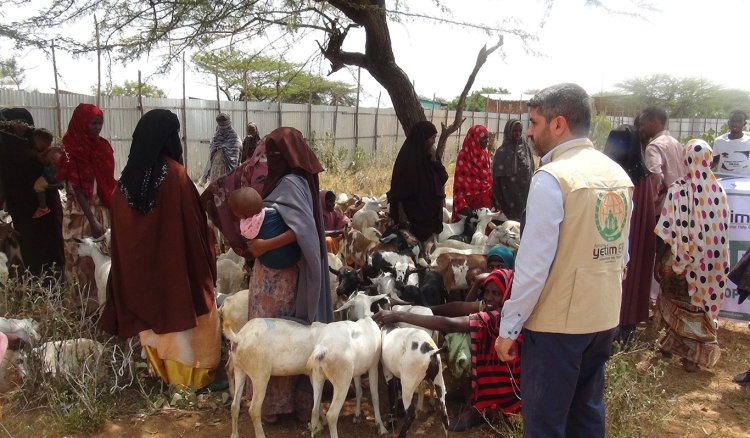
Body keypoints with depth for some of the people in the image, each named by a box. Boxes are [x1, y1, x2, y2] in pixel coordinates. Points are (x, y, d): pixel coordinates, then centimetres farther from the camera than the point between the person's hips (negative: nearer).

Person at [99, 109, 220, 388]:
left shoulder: (128, 176, -4)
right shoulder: (174, 173, -21)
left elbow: (120, 228, 3)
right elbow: (194, 221, -19)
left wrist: (137, 256, 15)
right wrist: (206, 259, -7)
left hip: (140, 264, 6)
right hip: (178, 264, -5)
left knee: (153, 314, 21)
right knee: (185, 315, 12)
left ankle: (162, 370, 36)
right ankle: (192, 373, 25)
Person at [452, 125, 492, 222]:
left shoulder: (485, 155, 10)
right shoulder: (463, 155, -10)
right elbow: (459, 183, -13)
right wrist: (462, 204, -21)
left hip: (484, 200, 6)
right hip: (469, 201, -6)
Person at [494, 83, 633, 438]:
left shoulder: (552, 177, -18)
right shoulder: (618, 175, 6)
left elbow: (534, 264, -20)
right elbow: (622, 252, 12)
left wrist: (508, 328, -12)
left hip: (558, 323, -8)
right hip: (604, 319, 8)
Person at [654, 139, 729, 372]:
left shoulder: (678, 189, -16)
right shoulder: (719, 190, -6)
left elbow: (666, 231, -15)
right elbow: (723, 229, 1)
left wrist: (660, 261, -5)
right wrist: (719, 262, 13)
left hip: (685, 261, -2)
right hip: (711, 263, 3)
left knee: (679, 302, 16)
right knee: (703, 304, 15)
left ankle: (674, 344, 30)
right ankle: (693, 355, 22)